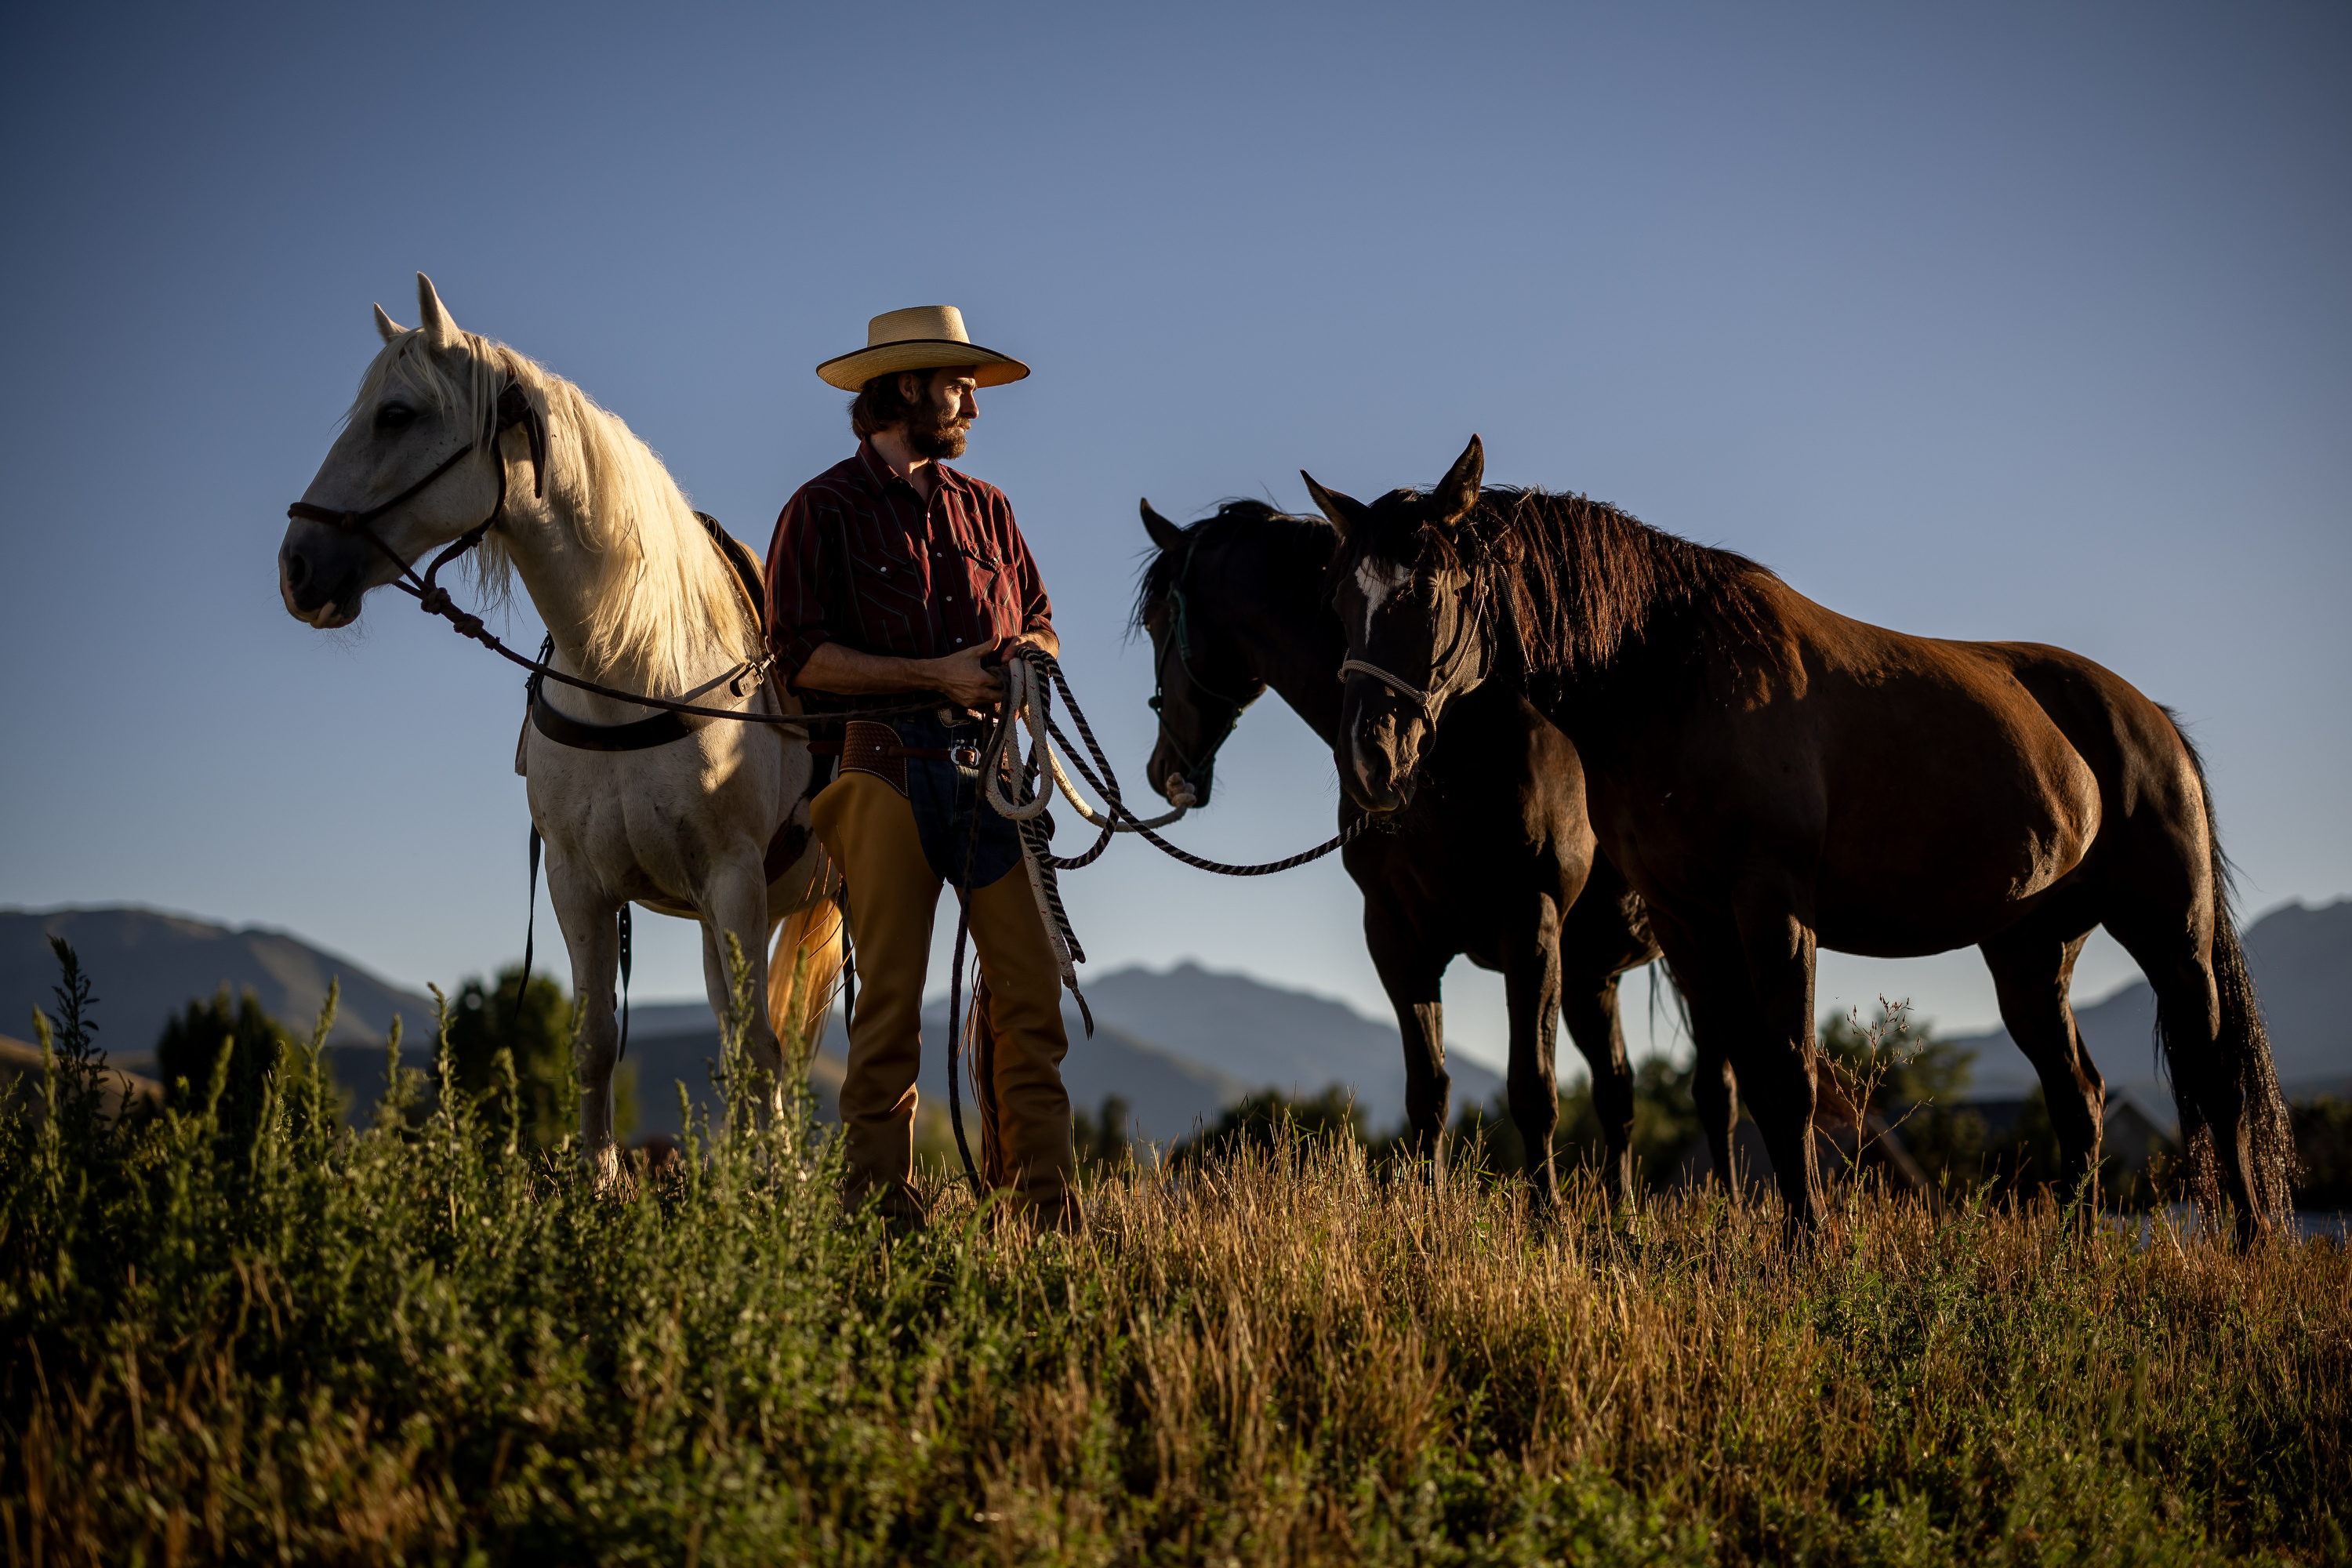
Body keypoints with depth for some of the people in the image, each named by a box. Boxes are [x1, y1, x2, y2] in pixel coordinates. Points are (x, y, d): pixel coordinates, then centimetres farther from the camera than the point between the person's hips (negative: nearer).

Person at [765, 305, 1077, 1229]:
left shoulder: (984, 508, 20)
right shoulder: (823, 511, 4)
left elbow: (1038, 624, 24)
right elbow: (802, 656, -6)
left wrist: (1027, 659, -1)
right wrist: (936, 675, -13)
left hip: (988, 767, 4)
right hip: (887, 770, -4)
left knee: (1030, 993, -3)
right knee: (889, 996, -3)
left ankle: (1046, 1203, 0)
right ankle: (880, 1201, 3)